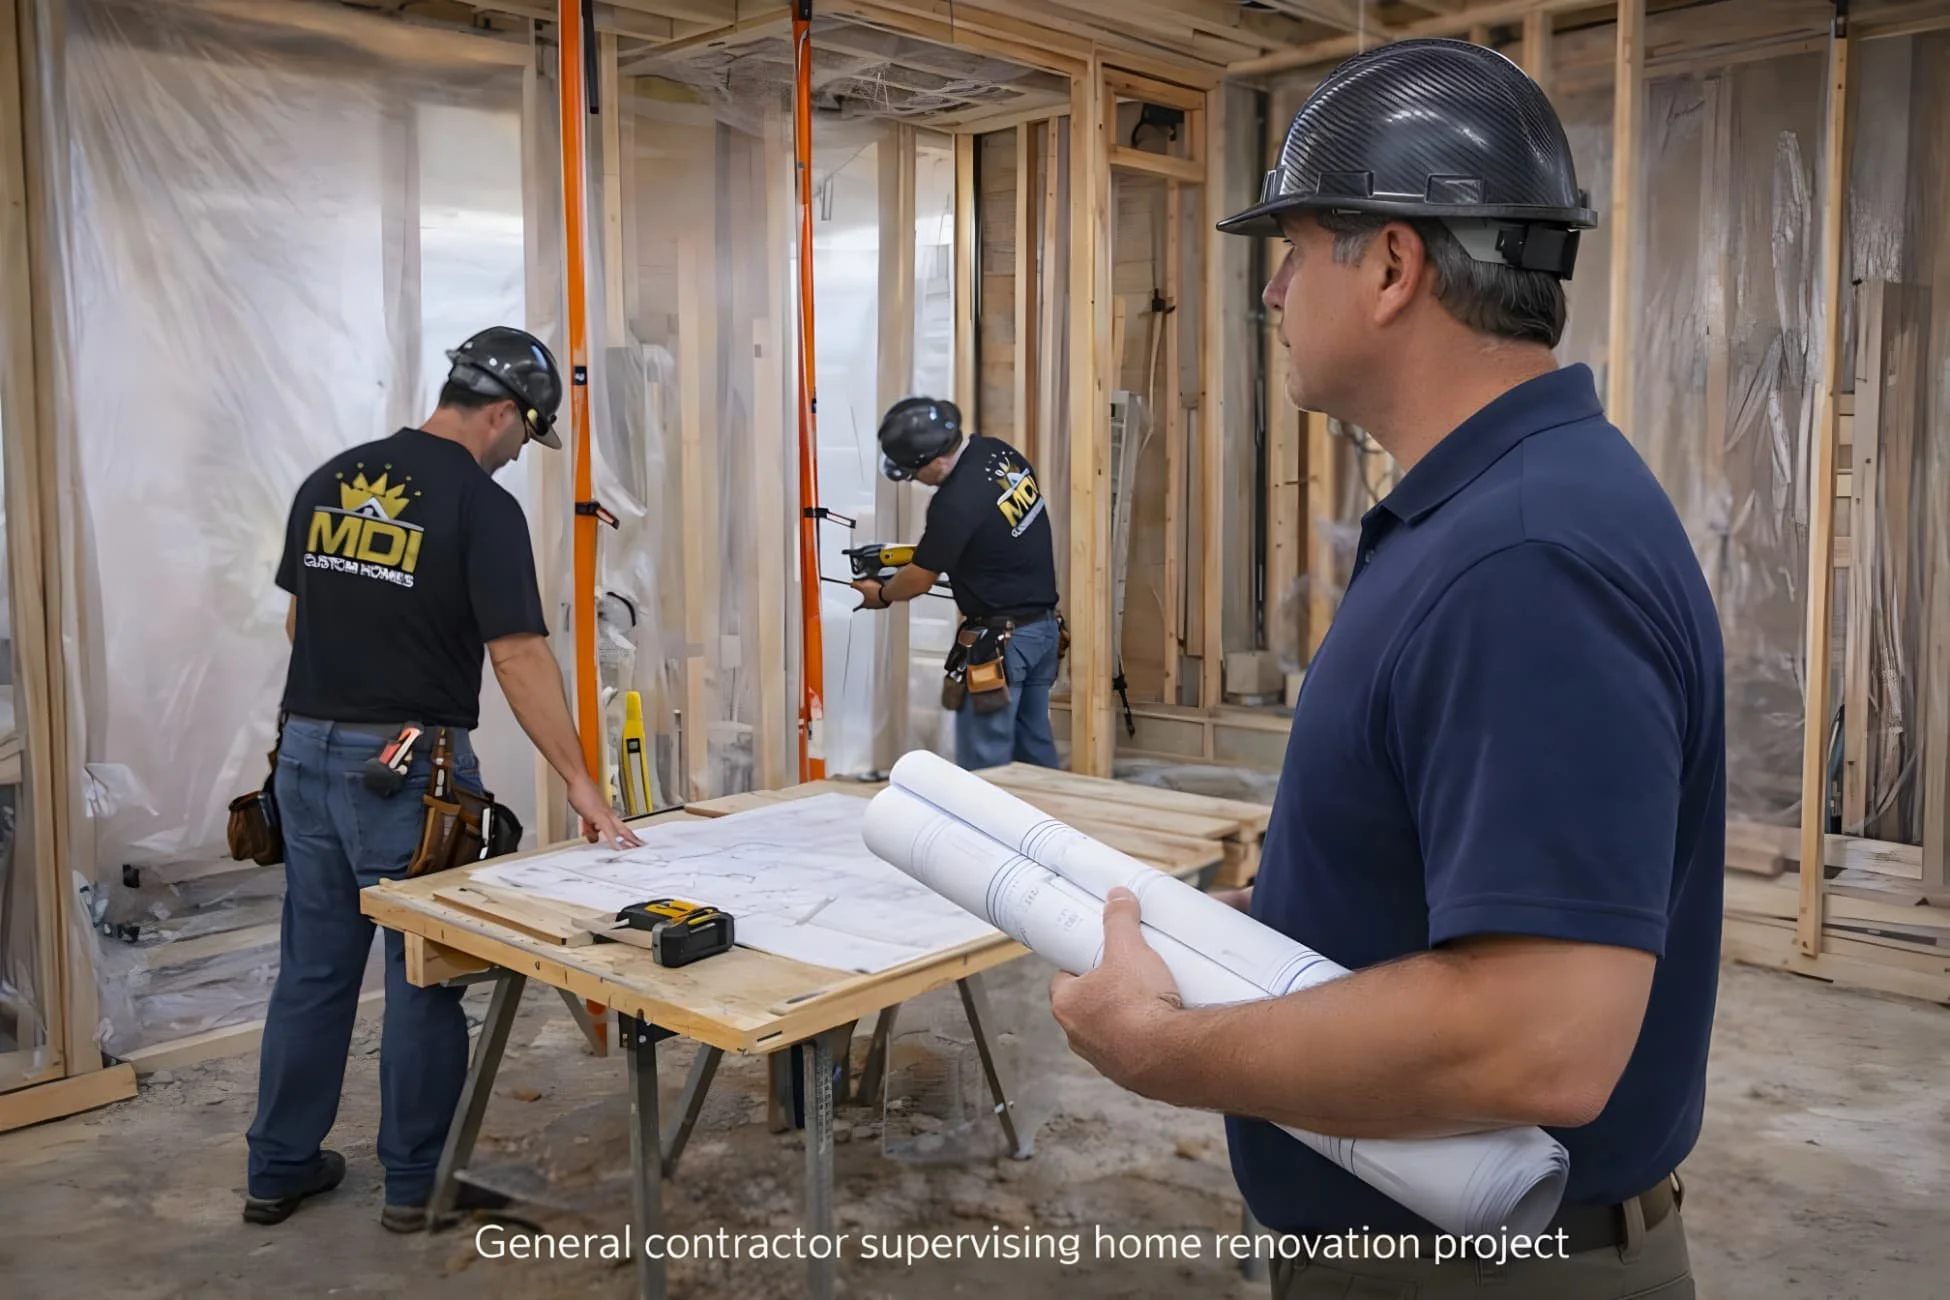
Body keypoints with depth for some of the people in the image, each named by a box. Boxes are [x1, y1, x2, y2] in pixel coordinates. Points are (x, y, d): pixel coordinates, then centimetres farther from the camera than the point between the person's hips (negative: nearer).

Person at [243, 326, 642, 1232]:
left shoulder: (329, 480, 8)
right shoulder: (480, 505, -14)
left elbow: (298, 618, 14)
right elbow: (519, 656, -20)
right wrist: (579, 783, -18)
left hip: (307, 752, 7)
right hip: (407, 769, -6)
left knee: (312, 969, 16)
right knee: (425, 977, 7)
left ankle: (279, 1169, 27)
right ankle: (417, 1179, 18)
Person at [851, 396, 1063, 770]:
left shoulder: (955, 503, -23)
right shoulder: (1001, 452, 1)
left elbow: (919, 580, -9)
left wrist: (881, 594, 12)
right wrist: (926, 549, 14)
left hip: (1001, 639, -9)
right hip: (1045, 626, 9)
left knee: (984, 766, -1)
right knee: (1035, 750, 17)